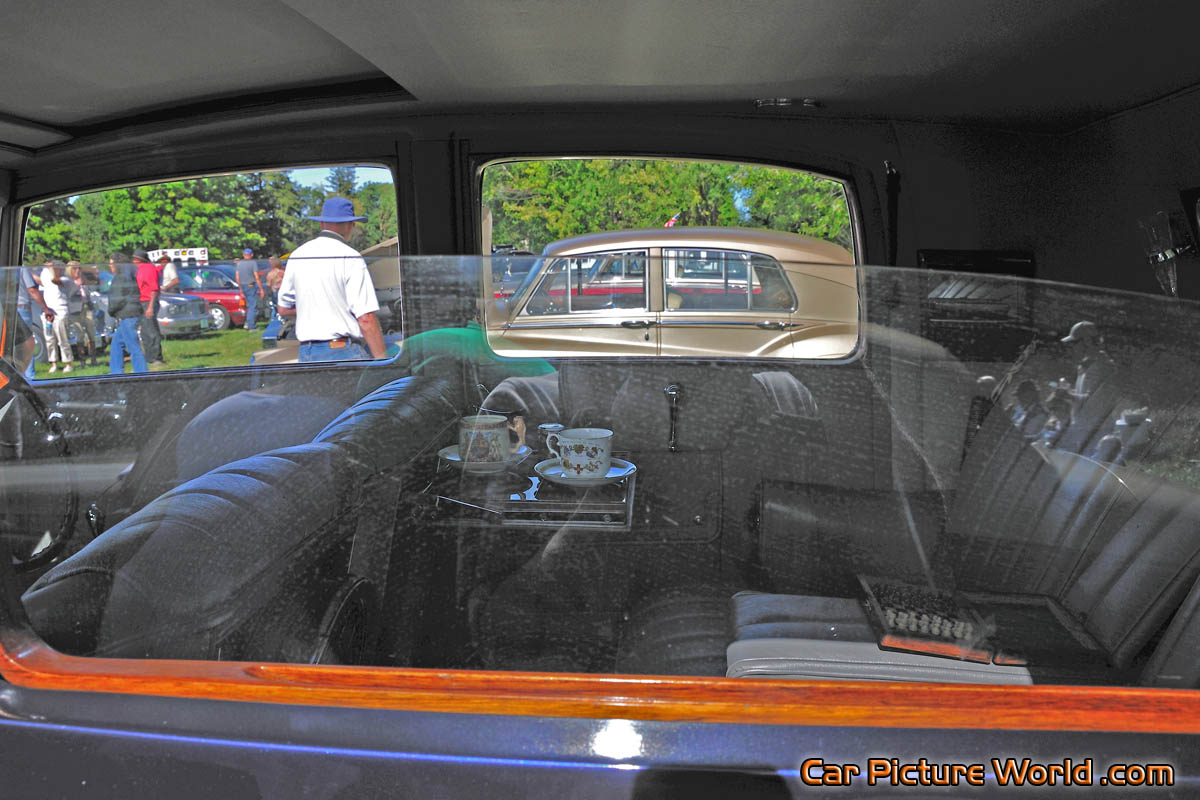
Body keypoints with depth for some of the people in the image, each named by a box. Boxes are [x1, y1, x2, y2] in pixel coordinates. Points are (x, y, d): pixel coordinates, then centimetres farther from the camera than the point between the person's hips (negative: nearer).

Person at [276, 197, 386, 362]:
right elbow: (366, 319, -15)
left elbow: (283, 309, 19)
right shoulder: (350, 258, -9)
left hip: (306, 354, 7)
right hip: (345, 353, -7)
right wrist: (382, 361, -11)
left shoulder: (297, 256, 11)